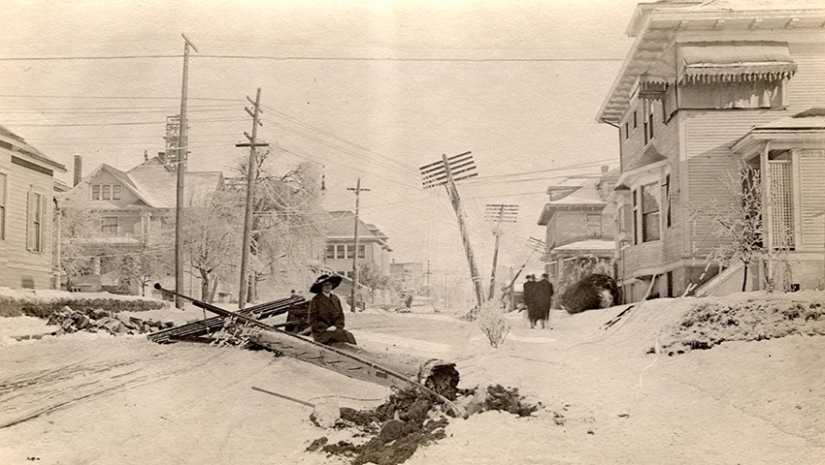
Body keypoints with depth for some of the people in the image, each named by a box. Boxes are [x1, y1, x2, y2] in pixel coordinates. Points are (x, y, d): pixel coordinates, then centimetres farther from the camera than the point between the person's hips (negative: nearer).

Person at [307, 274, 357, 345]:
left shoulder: (335, 299, 12)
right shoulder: (315, 300, -3)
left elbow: (340, 315, 14)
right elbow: (313, 319, -5)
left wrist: (336, 326, -5)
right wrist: (326, 328, -13)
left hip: (335, 328, 5)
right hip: (321, 331, -5)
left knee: (350, 336, -18)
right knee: (344, 336, -24)